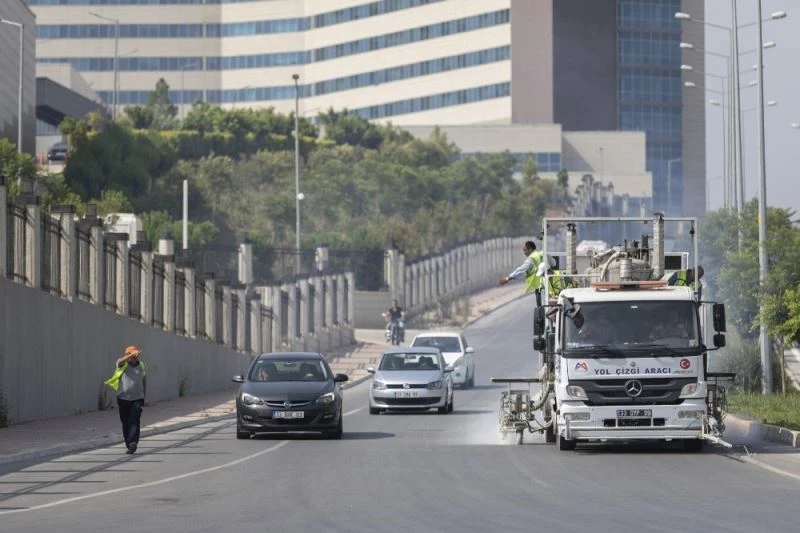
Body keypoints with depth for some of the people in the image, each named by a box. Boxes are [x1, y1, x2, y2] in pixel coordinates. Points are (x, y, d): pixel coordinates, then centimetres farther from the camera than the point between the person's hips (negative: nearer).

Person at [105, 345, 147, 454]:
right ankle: (129, 445, 17)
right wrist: (132, 355, -42)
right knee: (125, 423, 5)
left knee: (134, 421, -15)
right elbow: (120, 361, -26)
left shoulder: (141, 366, 9)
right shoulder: (123, 365, 0)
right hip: (123, 398, 0)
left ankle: (132, 443, -27)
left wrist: (144, 395, 25)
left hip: (137, 398, 0)